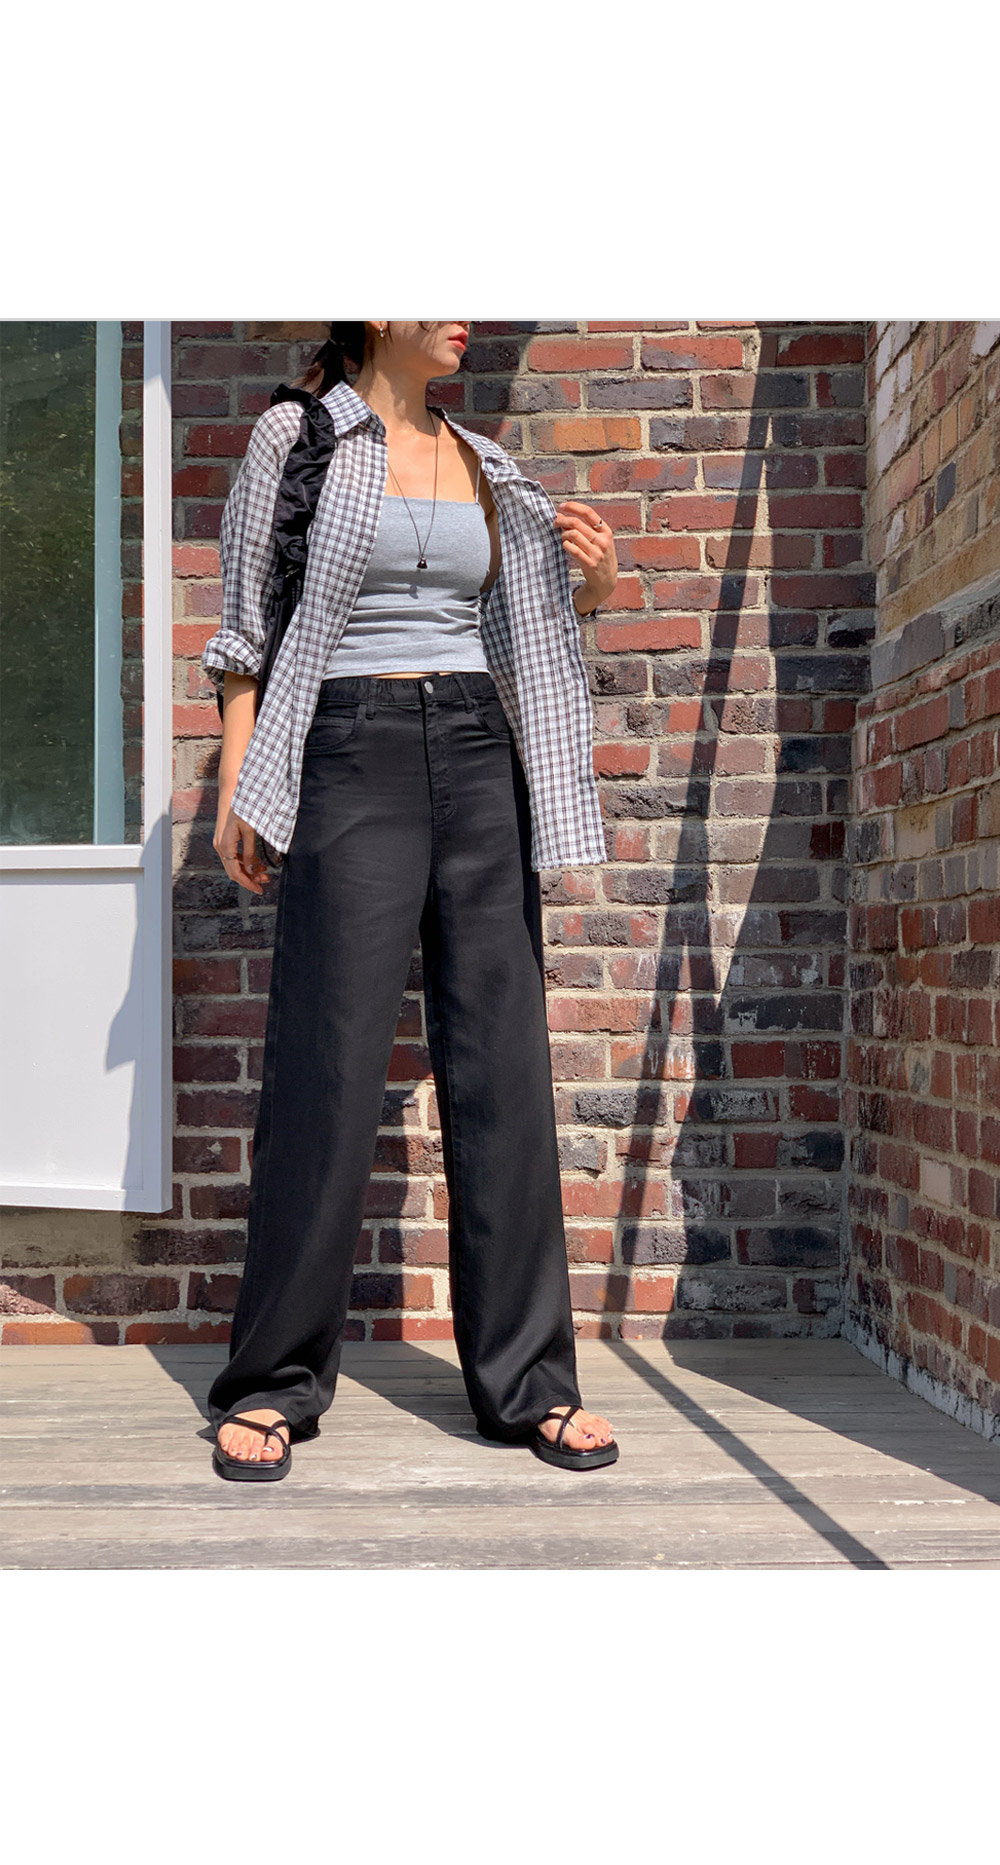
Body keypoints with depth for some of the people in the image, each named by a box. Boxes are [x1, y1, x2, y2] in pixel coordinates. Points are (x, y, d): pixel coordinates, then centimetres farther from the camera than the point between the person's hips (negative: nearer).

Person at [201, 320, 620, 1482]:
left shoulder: (486, 465, 17)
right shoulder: (295, 436, 5)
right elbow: (246, 622, 4)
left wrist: (597, 583, 3)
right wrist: (238, 782, -5)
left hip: (480, 756, 4)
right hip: (352, 758, -4)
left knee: (502, 1068, 1)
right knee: (329, 1072, -6)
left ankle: (527, 1381, 8)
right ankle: (272, 1383, 8)